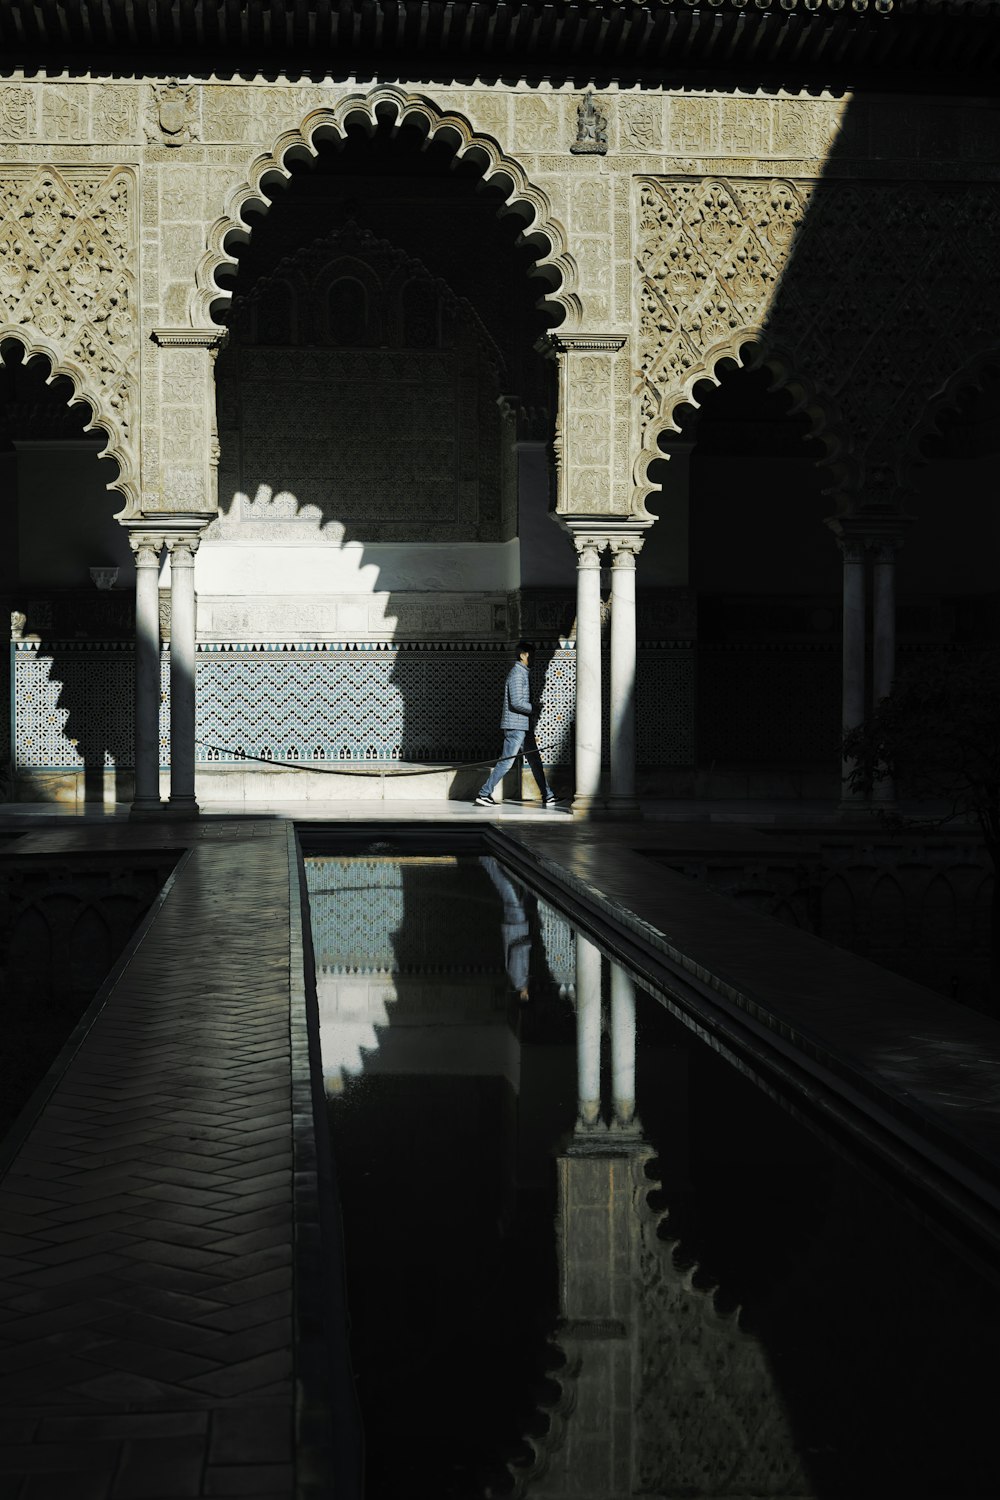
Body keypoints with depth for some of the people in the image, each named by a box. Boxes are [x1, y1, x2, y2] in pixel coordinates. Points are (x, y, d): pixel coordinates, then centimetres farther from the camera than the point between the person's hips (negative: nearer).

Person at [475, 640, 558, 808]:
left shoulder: (522, 673, 17)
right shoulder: (517, 674, -15)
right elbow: (517, 702, -22)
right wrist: (535, 710, -13)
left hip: (523, 726, 10)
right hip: (515, 726, -10)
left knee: (535, 761, 10)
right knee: (506, 762, -7)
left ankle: (547, 796, 13)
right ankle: (484, 794, -2)